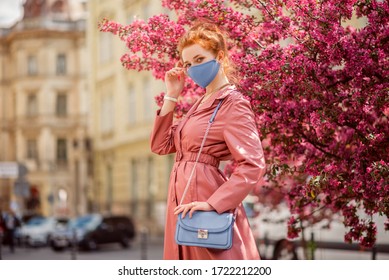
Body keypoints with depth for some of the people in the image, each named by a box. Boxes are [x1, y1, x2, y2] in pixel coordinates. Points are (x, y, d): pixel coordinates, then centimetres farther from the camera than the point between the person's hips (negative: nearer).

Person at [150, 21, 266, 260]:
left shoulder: (232, 104, -9)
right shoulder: (202, 104, 17)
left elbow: (253, 166, -18)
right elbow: (161, 145, 16)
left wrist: (213, 203, -24)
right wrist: (171, 96, 10)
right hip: (184, 207, 9)